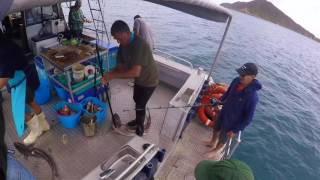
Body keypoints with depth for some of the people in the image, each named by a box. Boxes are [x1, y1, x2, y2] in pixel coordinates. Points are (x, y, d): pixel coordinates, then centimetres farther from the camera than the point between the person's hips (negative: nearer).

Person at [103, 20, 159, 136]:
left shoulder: (139, 45, -35)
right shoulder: (123, 45, -7)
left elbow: (135, 72, -40)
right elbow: (121, 65, -2)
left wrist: (113, 76, -34)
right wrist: (110, 75, -21)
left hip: (149, 80, -8)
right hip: (139, 79, 8)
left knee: (140, 105, 3)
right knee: (136, 100, 23)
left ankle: (140, 128, 28)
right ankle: (138, 120, 47)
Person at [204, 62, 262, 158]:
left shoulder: (252, 97, -36)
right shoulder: (236, 81, -18)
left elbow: (248, 118, -24)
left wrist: (235, 130, -15)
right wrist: (221, 101, 18)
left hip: (232, 122, -5)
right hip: (223, 113, 6)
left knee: (222, 138, 21)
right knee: (216, 129, 30)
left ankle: (215, 150, 52)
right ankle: (212, 142, 61)